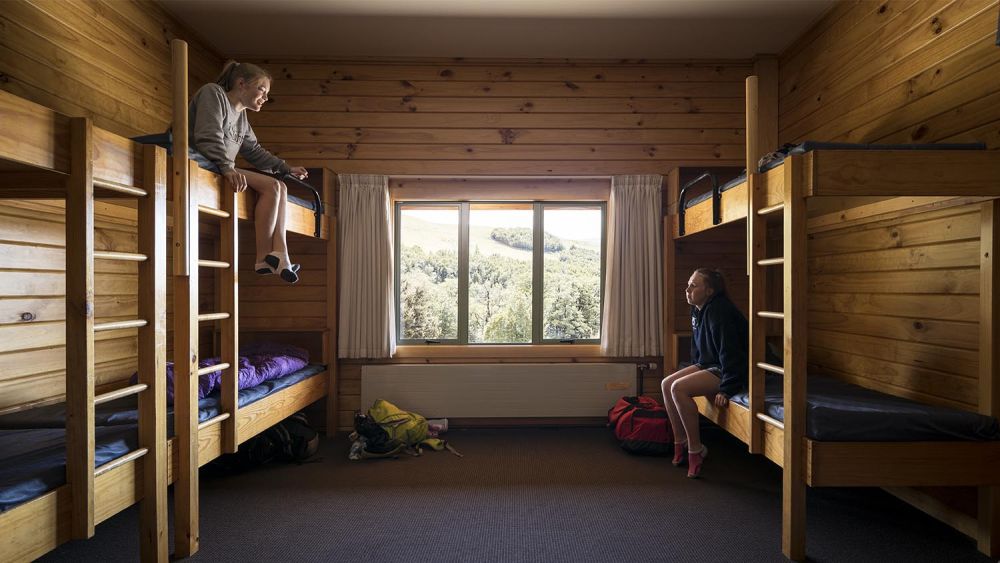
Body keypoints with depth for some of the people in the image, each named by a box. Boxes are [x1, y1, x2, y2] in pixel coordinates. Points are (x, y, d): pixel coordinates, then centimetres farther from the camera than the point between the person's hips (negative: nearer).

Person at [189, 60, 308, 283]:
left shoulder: (241, 116, 22)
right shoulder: (213, 93, -3)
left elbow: (255, 152, 30)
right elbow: (208, 137, -18)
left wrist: (286, 168, 25)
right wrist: (227, 167, -31)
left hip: (223, 169, 9)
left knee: (280, 187, -1)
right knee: (271, 186, -21)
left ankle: (279, 253, -17)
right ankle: (264, 258, -21)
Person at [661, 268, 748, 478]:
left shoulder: (719, 312, -23)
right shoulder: (698, 311, 6)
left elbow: (730, 352, -27)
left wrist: (726, 389, -28)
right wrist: (694, 369, 20)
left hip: (726, 370, -10)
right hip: (708, 364, 10)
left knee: (679, 388, -25)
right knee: (666, 384, -1)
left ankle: (696, 450, -12)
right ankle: (680, 443, 8)